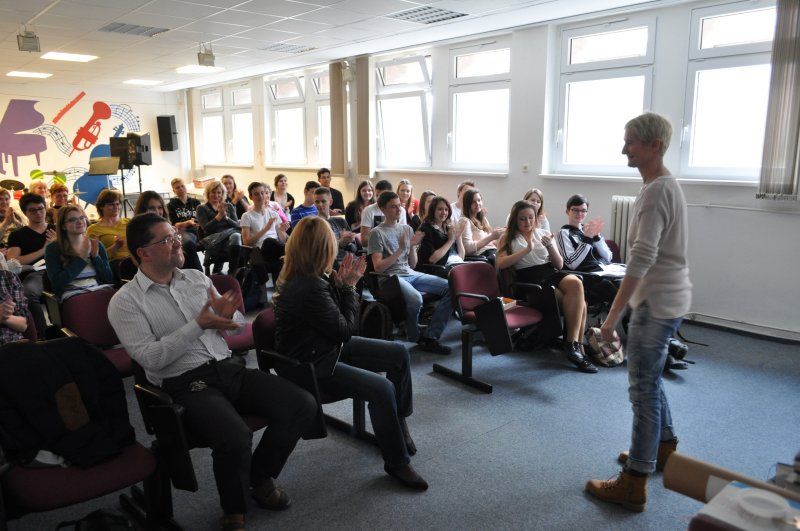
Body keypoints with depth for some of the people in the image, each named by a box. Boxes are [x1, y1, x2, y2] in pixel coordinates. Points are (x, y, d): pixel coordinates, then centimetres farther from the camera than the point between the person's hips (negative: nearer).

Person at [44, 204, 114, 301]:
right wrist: (82, 258, -8)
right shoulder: (53, 249, 5)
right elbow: (57, 283, -8)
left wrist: (96, 256, -5)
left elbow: (109, 279, 8)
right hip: (72, 294, -3)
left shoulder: (96, 244, 14)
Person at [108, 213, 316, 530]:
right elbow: (150, 358, -13)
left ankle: (259, 477, 12)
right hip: (184, 385, -5)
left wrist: (227, 315, -8)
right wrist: (198, 325, -17)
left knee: (303, 405, -13)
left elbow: (238, 324, 15)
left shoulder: (197, 278, 13)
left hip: (226, 368, 6)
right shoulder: (125, 302, -2)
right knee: (235, 438, -34)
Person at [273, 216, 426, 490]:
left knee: (399, 354, 5)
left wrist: (341, 283, -6)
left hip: (328, 346, 10)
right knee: (382, 389, -26)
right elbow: (346, 330, -18)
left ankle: (398, 422, 21)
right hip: (311, 366, -10)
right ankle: (397, 462, -6)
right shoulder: (308, 288, -29)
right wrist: (347, 287, -8)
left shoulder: (310, 277, 1)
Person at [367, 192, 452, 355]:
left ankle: (429, 337, -13)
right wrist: (401, 249, -14)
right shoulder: (377, 233, -1)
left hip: (411, 274, 7)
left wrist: (413, 247, -4)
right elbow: (378, 267, -10)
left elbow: (412, 264, 15)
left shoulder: (407, 229, 17)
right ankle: (414, 338, -7)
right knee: (415, 298, -37)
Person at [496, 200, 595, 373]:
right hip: (530, 278, -4)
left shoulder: (543, 234, 20)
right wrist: (527, 249, -11)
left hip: (552, 273, 4)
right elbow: (500, 263, -8)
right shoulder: (509, 238, 12)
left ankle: (573, 344, -27)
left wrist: (550, 246, -4)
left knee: (576, 283, -31)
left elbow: (559, 264, 14)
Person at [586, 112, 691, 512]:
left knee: (643, 390, -4)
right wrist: (620, 310, 20)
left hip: (656, 303, -10)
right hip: (666, 299, 10)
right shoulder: (666, 185, 13)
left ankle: (633, 485, 5)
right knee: (649, 381, 22)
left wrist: (612, 316, -25)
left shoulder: (656, 191, -19)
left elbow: (641, 260, -26)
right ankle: (663, 448, 40)